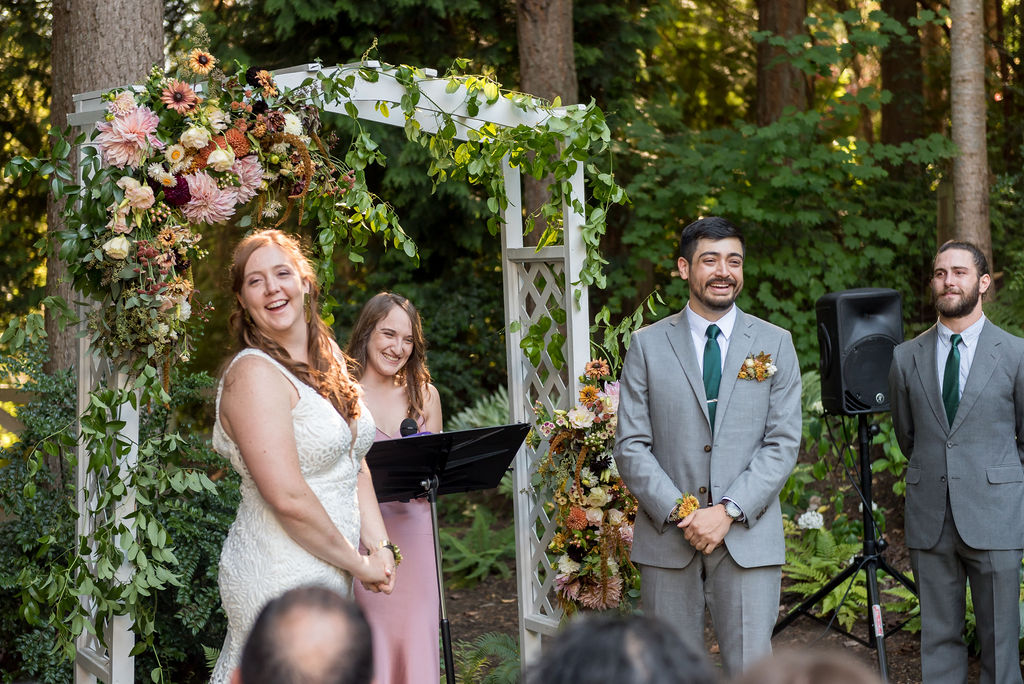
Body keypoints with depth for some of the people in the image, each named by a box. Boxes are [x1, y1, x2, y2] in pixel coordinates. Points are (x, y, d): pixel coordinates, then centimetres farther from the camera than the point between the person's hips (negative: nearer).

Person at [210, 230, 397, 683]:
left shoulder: (327, 361, 12)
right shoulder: (254, 373, -16)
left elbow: (353, 463, 15)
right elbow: (288, 497, -22)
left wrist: (379, 546, 1)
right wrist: (357, 563, -13)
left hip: (330, 574, 8)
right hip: (280, 576, -8)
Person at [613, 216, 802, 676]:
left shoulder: (775, 344, 7)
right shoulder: (648, 345, 6)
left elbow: (783, 443, 0)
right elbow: (631, 446, 1)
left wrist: (728, 510, -12)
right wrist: (678, 512, -12)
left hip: (748, 537, 0)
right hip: (666, 536, 0)